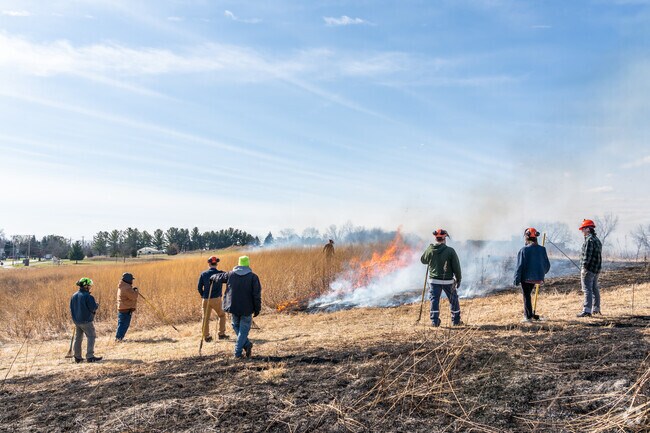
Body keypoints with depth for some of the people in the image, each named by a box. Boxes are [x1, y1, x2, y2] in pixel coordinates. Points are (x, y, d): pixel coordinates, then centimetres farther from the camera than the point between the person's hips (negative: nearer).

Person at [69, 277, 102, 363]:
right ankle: (90, 356, -6)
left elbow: (71, 308, 15)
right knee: (91, 337, -1)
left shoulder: (74, 296, 9)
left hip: (76, 320, 8)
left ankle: (77, 357, 21)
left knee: (78, 338, 15)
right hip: (86, 321, -8)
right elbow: (93, 308, -19)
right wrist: (97, 305, 3)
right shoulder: (87, 296, -17)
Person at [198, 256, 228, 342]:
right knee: (222, 315, 17)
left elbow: (199, 287, 4)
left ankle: (206, 336, 13)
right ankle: (221, 334, 14)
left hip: (205, 299, 2)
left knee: (206, 318, 11)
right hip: (216, 299, -2)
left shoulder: (203, 274, 1)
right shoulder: (220, 273, -7)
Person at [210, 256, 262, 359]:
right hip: (247, 309, -2)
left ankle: (247, 344, 7)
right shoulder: (253, 277, -6)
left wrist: (212, 277, 45)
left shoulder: (231, 274, 2)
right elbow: (257, 295, -8)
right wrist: (257, 309, 0)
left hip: (234, 307, 2)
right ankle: (237, 352, 4)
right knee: (244, 330, 7)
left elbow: (219, 277, 21)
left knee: (236, 326, 22)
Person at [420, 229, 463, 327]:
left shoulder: (430, 250, -6)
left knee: (434, 300, 6)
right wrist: (458, 279, 4)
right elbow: (456, 267, -7)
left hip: (434, 280, 1)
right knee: (453, 300, 16)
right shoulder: (450, 251, -11)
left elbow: (423, 260, 12)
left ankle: (435, 321, 0)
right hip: (448, 280, -1)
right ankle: (456, 320, 24)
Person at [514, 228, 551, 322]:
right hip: (537, 277, 5)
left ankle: (528, 316, 6)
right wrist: (542, 273, 26)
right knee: (527, 294, 21)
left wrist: (516, 279, -7)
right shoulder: (542, 249, 1)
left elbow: (520, 266, -13)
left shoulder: (524, 250, -14)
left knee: (526, 296, 6)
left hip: (526, 277, -5)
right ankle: (530, 314, 27)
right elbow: (547, 265, 8)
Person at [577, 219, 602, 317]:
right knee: (594, 289, 17)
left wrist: (584, 267, -21)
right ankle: (596, 309, 27)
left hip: (589, 269, -10)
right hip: (596, 269, 10)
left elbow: (587, 255, -21)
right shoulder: (597, 239, 18)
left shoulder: (589, 240, -15)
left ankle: (587, 310, -16)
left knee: (587, 289, -12)